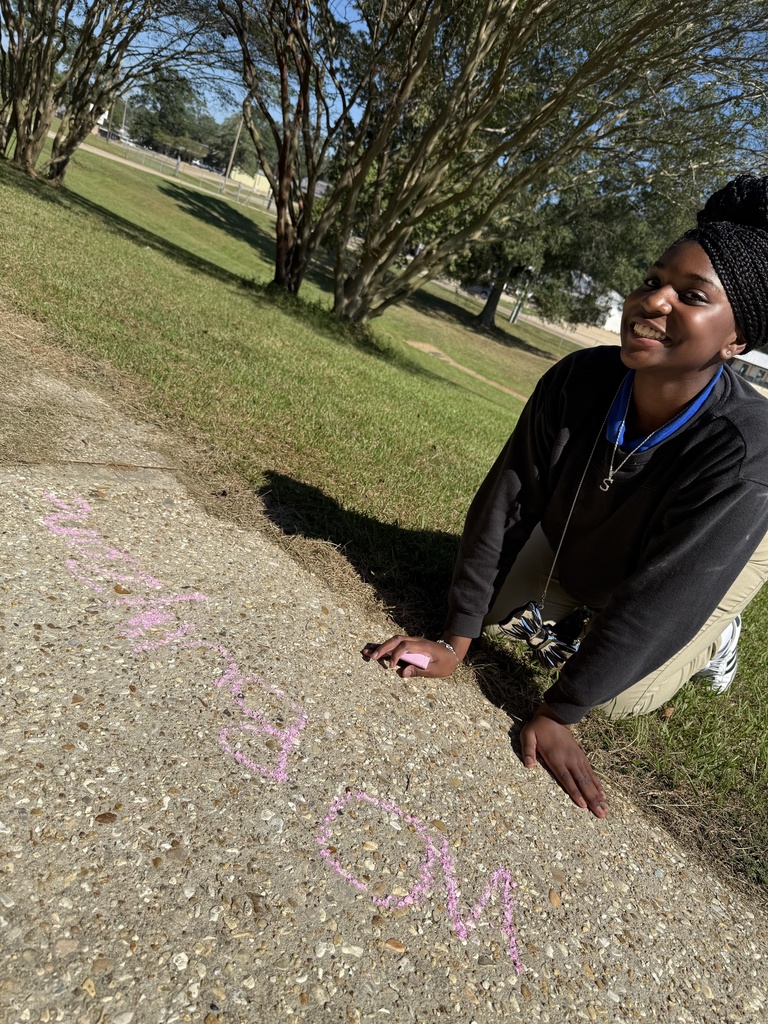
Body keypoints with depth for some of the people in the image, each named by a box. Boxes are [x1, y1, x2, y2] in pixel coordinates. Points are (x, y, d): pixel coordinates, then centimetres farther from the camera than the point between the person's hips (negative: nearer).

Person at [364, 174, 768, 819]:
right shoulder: (578, 381, -32)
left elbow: (657, 601, -40)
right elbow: (506, 501, -27)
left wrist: (557, 717, -33)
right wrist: (454, 644, -25)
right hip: (579, 539, 3)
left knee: (619, 695, -7)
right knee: (501, 614, 3)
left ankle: (714, 639, 20)